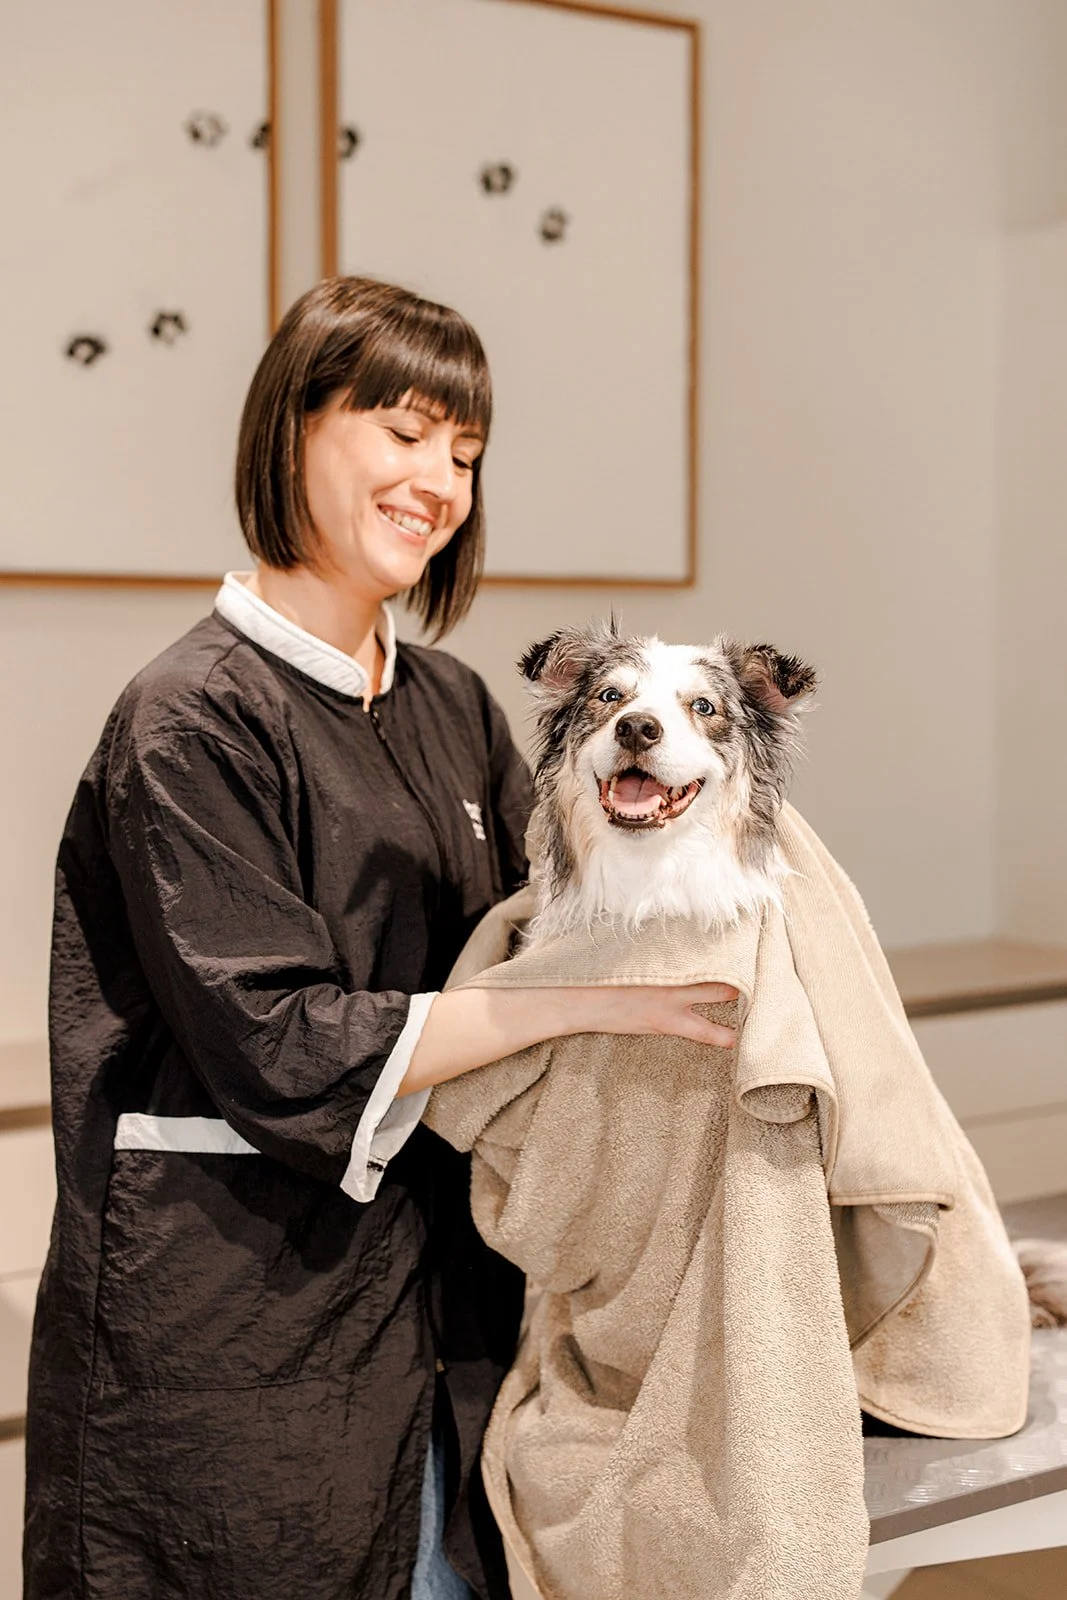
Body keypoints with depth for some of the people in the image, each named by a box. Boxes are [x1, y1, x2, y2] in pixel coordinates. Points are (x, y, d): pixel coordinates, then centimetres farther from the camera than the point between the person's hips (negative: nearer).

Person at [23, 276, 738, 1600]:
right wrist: (591, 998, -20)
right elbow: (282, 1044, -19)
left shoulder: (450, 707, 9)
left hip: (435, 1278, 7)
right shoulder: (191, 721, -13)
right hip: (234, 1306, -6)